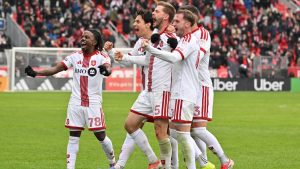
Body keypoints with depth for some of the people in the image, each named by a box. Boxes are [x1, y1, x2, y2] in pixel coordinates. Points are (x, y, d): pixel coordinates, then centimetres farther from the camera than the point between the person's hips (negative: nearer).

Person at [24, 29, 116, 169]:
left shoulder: (101, 57, -7)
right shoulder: (75, 56, 5)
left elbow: (108, 67, -29)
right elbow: (55, 69, 1)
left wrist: (106, 70, -54)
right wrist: (35, 73, -11)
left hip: (93, 104, -3)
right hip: (76, 103, 4)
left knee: (100, 136, 2)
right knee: (73, 137, 3)